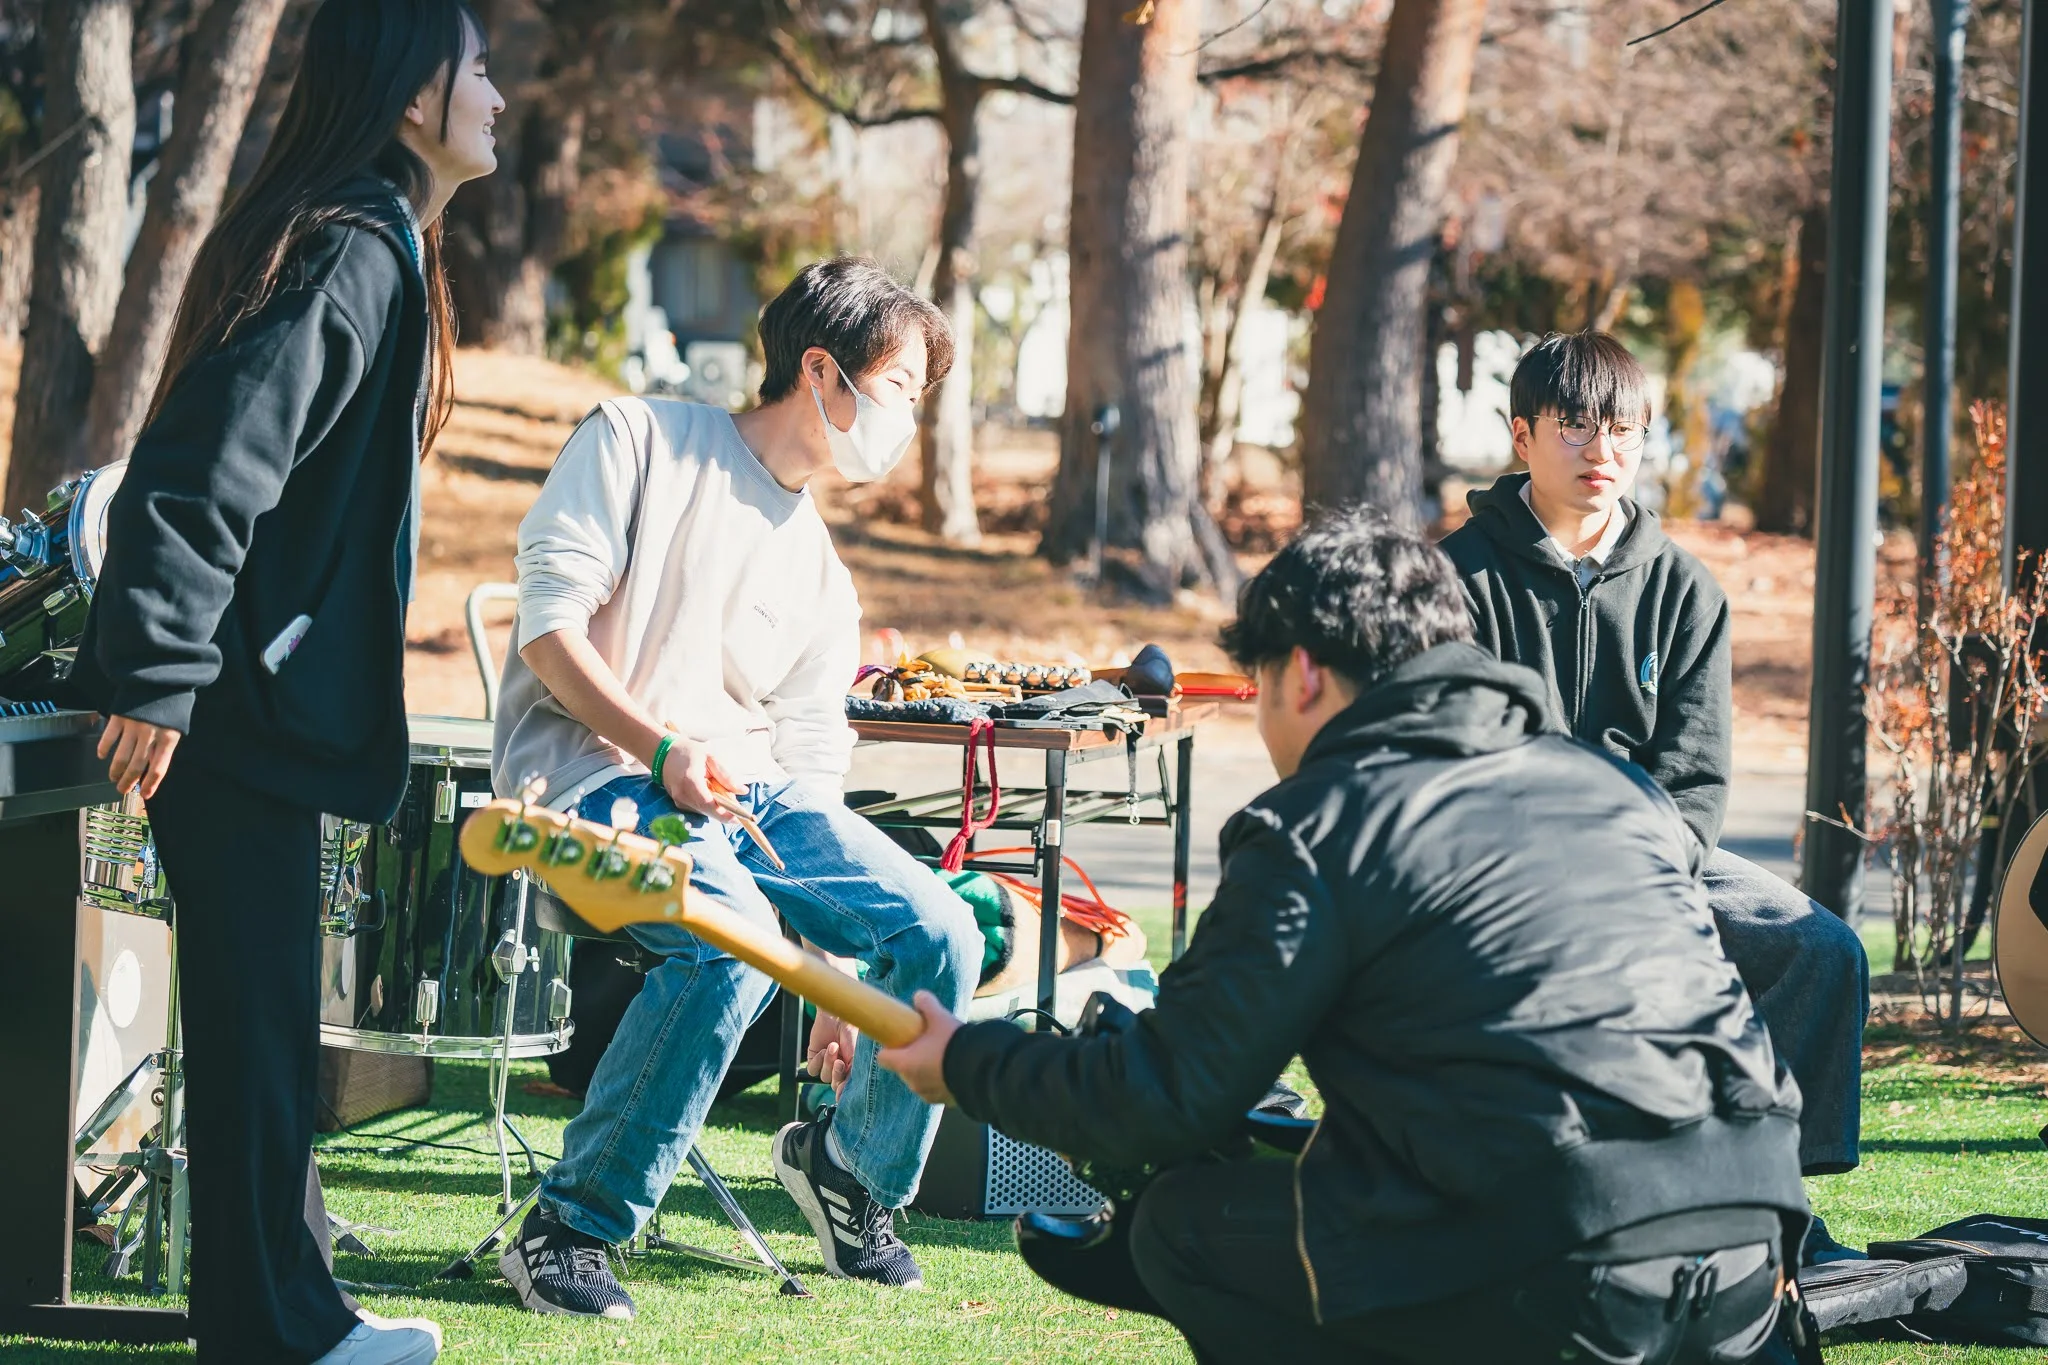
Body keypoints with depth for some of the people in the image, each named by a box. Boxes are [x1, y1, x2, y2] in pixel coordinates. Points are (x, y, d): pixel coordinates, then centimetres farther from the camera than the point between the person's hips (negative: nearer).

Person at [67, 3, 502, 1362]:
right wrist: (159, 680, -27)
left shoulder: (376, 250, 15)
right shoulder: (349, 257, -18)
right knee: (256, 1013, -3)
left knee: (265, 1012, 16)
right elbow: (202, 471, -26)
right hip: (238, 700, -10)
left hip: (262, 698, 10)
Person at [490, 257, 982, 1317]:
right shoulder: (641, 441, 2)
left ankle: (850, 1164, 17)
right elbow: (550, 620, -7)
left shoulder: (823, 583, 19)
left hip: (749, 788, 6)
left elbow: (812, 762, 18)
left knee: (940, 935, -11)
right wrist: (664, 749, -21)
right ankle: (566, 1230, -23)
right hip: (590, 764, -6)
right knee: (733, 939, -34)